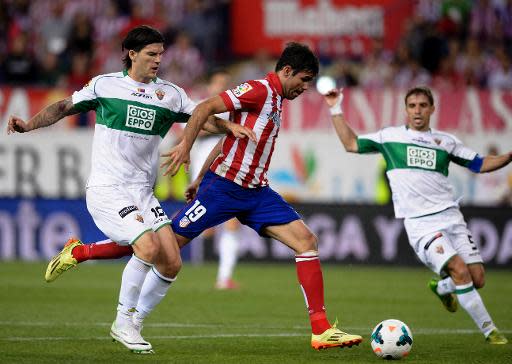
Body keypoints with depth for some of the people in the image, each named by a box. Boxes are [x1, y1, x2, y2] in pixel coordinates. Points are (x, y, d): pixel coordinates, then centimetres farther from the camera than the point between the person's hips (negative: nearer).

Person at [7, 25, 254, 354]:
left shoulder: (171, 93, 9)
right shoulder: (105, 85, 1)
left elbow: (203, 118, 9)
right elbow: (64, 108, 9)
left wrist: (230, 127, -10)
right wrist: (29, 125, -4)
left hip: (143, 194, 5)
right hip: (106, 190, -5)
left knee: (172, 263, -6)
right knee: (149, 247, -24)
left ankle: (133, 324, 14)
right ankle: (123, 323, -6)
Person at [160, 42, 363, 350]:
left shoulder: (276, 100, 17)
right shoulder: (258, 90, -11)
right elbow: (205, 108, -18)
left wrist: (202, 178, 23)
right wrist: (185, 147, -26)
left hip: (257, 192, 8)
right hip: (224, 187, -8)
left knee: (307, 241, -5)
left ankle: (321, 330, -7)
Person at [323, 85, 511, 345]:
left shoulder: (446, 141, 14)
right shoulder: (390, 136, 9)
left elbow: (480, 165, 18)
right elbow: (351, 144, 13)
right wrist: (336, 110, 8)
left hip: (450, 215, 4)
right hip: (420, 223, -4)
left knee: (477, 279, -2)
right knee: (460, 271, -21)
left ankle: (441, 287, 32)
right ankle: (489, 330, -9)